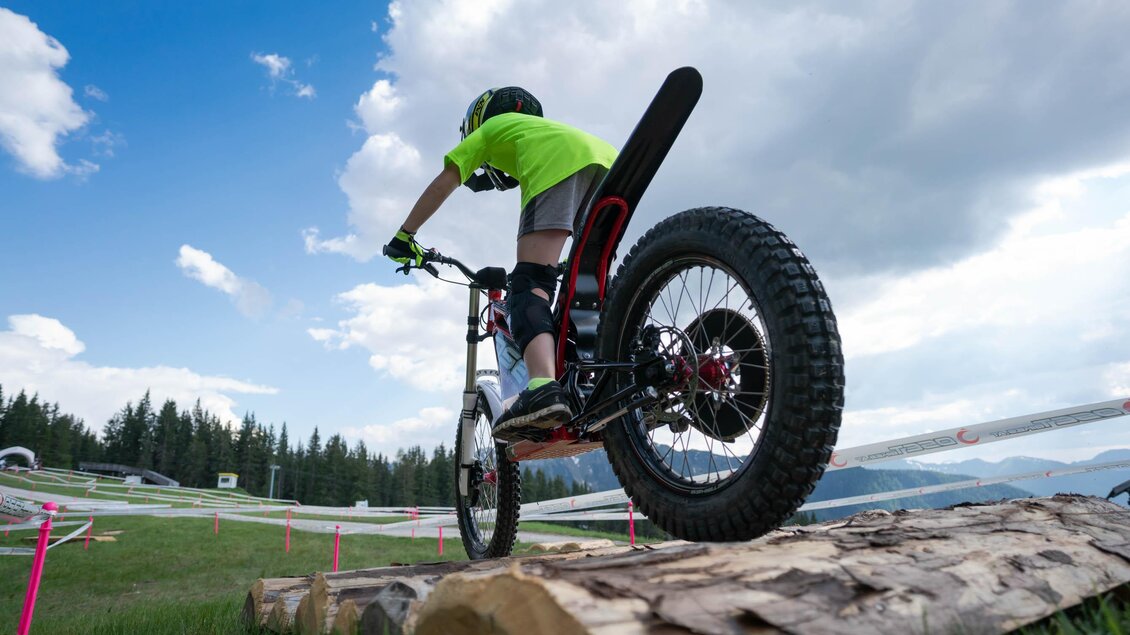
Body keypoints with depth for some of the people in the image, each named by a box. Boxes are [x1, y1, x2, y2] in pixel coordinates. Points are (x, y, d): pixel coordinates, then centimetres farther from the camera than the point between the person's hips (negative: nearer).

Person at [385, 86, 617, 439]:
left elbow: (442, 185, 26)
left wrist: (404, 236, 33)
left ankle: (543, 388, -37)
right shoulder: (541, 127, 46)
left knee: (529, 285, -14)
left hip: (560, 164, -6)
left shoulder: (490, 128, 30)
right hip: (610, 161, 7)